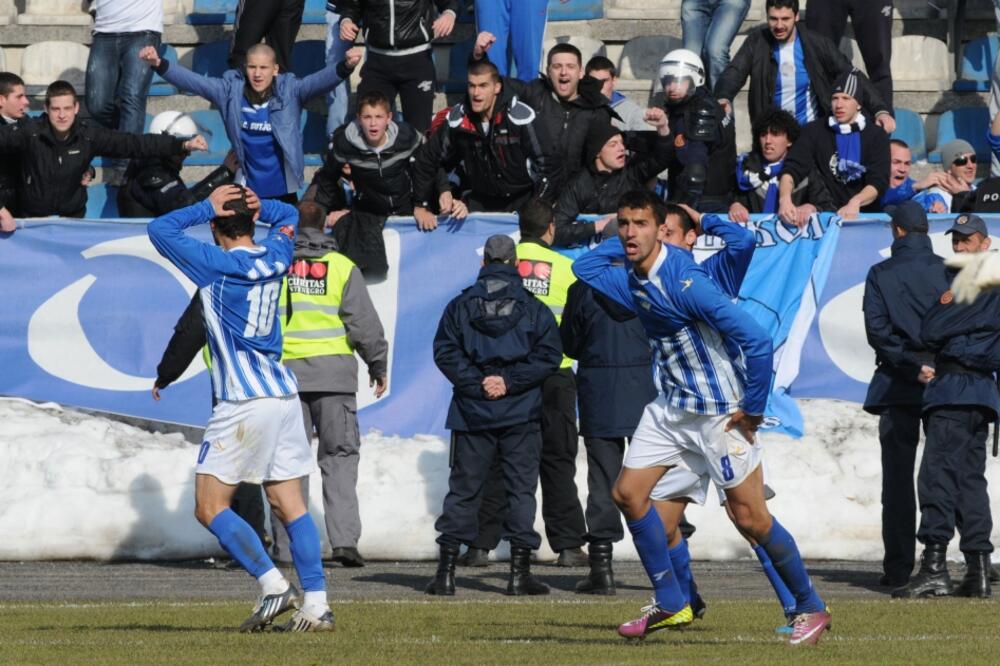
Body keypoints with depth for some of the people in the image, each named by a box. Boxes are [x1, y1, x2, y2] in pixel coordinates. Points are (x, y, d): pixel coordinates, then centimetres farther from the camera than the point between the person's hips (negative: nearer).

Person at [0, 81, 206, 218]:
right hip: (33, 218, -2)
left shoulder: (89, 135, -14)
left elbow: (134, 143, -15)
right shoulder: (30, 132, -19)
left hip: (73, 218, 2)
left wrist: (183, 145, -22)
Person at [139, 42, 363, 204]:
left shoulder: (290, 90, -11)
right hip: (247, 189, 1)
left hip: (283, 189, -1)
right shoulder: (231, 90, -7)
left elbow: (320, 81, -25)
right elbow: (192, 80, -11)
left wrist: (345, 66, -45)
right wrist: (159, 64, -24)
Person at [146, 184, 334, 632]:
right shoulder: (274, 259, 9)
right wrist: (258, 206, 10)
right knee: (289, 506, 7)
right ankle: (316, 604, 1)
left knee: (209, 507, -1)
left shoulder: (217, 264, -10)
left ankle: (274, 586, -10)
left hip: (244, 404, -7)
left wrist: (207, 207, -1)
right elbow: (288, 216, 29)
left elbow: (160, 230, -6)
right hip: (285, 397, 7)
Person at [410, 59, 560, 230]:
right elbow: (427, 161, 6)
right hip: (481, 201, 3)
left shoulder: (521, 117, -17)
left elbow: (548, 167, -13)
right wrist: (420, 206, 2)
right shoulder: (457, 119, -7)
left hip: (522, 198, -3)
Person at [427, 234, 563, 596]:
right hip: (521, 416, -1)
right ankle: (520, 572, 0)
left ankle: (446, 570, 4)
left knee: (463, 488, 7)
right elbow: (549, 353, -6)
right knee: (521, 487, 4)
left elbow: (445, 352, -5)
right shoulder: (534, 308, 1)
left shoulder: (460, 305, 2)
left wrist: (476, 383, -6)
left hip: (472, 413, 1)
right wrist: (510, 381, -8)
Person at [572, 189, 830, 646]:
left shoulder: (686, 282, -26)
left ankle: (810, 608, 9)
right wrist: (621, 244, 5)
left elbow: (757, 341, -28)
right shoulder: (632, 280, 1)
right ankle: (670, 605, 14)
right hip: (669, 407, 9)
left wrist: (753, 410, -20)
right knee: (628, 493, 4)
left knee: (750, 518, -6)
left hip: (718, 413, -8)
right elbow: (583, 266, 21)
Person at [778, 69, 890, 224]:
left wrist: (855, 202, -26)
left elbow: (878, 181, -5)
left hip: (863, 214, -2)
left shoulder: (876, 136, 7)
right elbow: (791, 170, -4)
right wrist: (784, 199, -26)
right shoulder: (814, 131, 8)